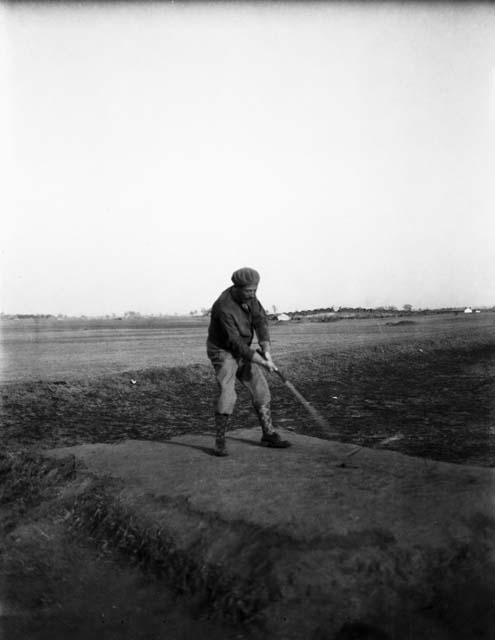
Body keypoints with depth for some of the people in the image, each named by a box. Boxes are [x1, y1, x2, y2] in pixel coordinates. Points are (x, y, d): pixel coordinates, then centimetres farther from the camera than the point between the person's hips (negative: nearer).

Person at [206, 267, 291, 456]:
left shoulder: (249, 296, -8)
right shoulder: (224, 308, -31)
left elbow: (260, 320, -13)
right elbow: (235, 343, -30)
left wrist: (266, 351, -26)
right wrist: (262, 362, -29)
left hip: (243, 351, 7)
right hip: (223, 351, -7)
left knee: (261, 390, 6)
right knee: (227, 394, -21)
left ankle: (269, 435, 17)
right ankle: (219, 442, -10)